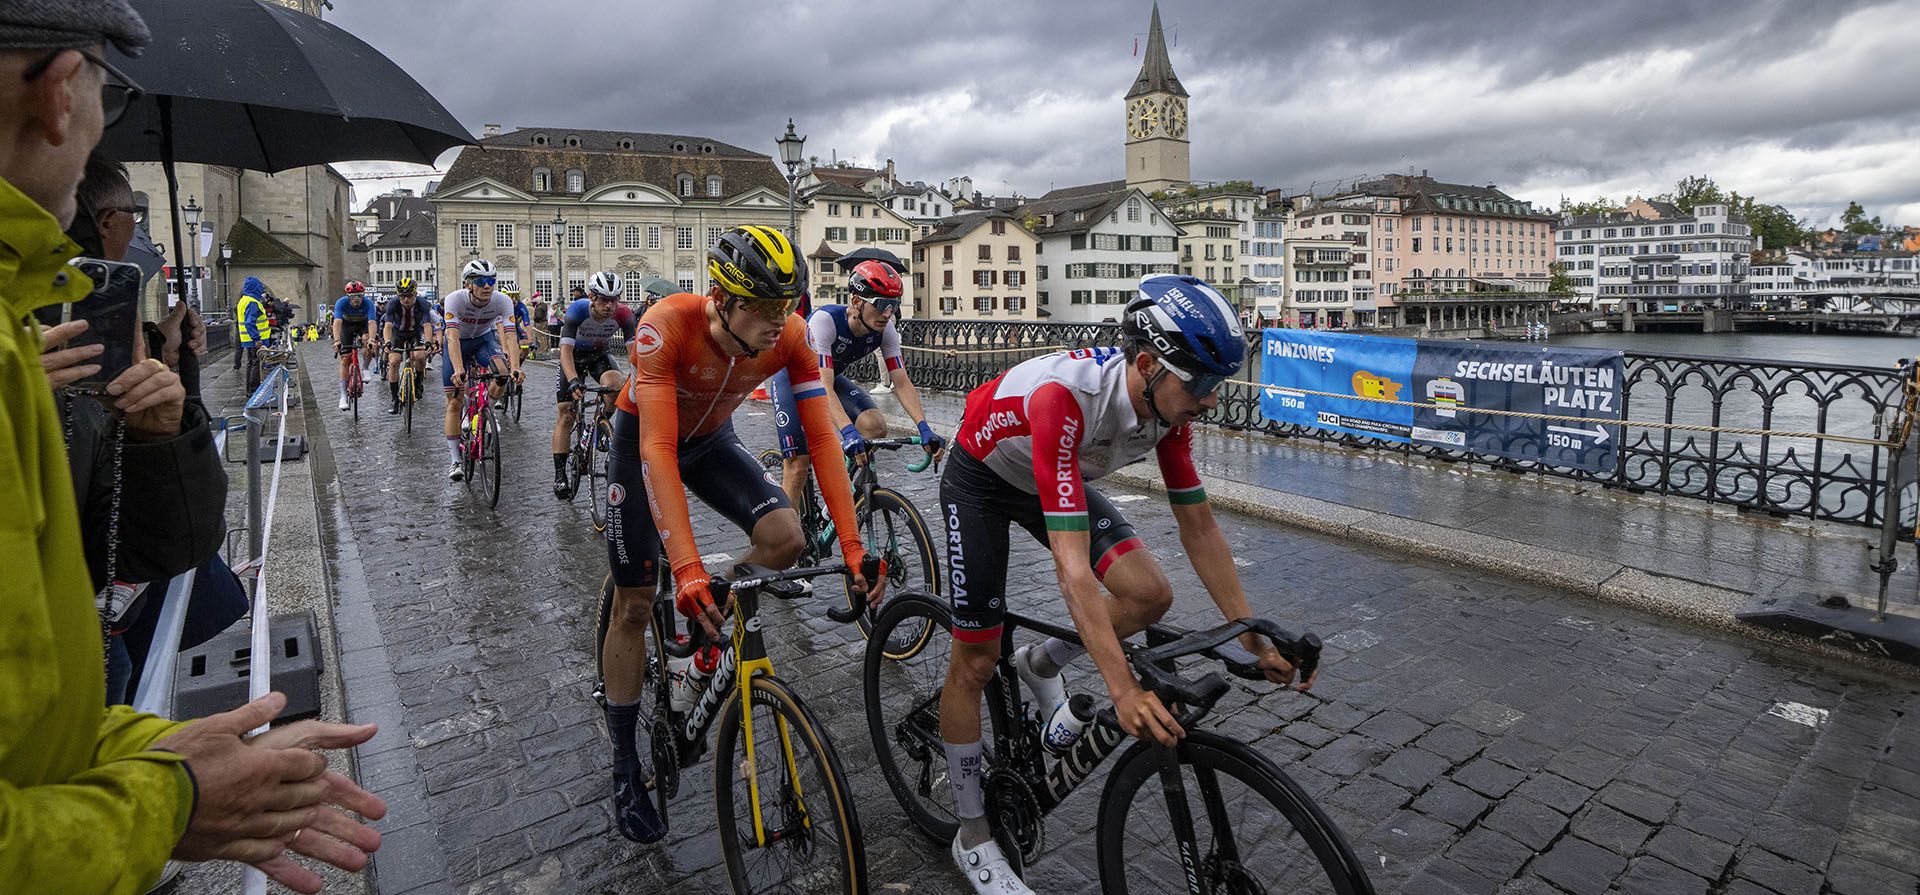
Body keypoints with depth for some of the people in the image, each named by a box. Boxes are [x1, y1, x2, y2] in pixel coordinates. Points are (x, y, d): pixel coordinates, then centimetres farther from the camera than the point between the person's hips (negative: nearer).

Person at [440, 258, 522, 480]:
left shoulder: (502, 301, -27)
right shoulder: (455, 299, -31)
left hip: (484, 339, 1)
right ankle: (455, 460, 4)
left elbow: (511, 336, -35)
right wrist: (459, 370, -55)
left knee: (503, 371, -31)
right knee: (454, 403, -4)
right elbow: (453, 337, -41)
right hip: (459, 343, -1)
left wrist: (515, 368, -50)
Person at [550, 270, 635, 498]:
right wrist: (573, 381, -54)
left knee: (615, 383, -33)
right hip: (573, 358, -1)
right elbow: (566, 351, -38)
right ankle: (559, 475, 1)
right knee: (566, 415, -6)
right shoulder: (577, 310, -32)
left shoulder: (623, 314, -26)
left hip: (599, 356, 2)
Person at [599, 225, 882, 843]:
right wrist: (688, 568, -50)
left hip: (711, 439, 3)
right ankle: (625, 764, 18)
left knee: (785, 539, -23)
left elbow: (822, 438, -24)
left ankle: (716, 618, 8)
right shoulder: (668, 326, -36)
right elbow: (657, 450, -41)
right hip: (642, 439, -3)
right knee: (634, 606, 0)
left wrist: (852, 545, -31)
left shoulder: (792, 336, -25)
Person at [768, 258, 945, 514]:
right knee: (797, 466, -14)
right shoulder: (825, 320, -36)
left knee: (876, 425, -22)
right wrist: (848, 432, -56)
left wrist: (924, 429, -35)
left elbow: (902, 383, -21)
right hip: (792, 377, -5)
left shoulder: (885, 330, -20)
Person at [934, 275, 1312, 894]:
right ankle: (972, 837, 16)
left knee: (1151, 595, -14)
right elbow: (1071, 561, -45)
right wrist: (1124, 691, -47)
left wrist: (1254, 638, -12)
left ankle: (1041, 666, 15)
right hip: (981, 479, -6)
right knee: (976, 661, -3)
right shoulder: (1064, 396, -42)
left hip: (1061, 480, 6)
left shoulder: (1169, 403, -20)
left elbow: (1198, 525, -10)